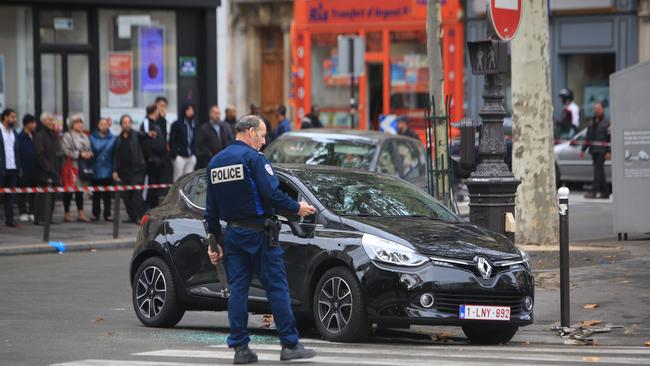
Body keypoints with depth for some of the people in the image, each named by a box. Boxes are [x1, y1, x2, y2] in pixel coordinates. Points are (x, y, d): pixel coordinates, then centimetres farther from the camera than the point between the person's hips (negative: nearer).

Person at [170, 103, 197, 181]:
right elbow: (172, 141, -4)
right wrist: (174, 154, -11)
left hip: (191, 156, 5)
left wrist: (195, 154, 7)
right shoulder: (177, 124, -2)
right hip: (180, 156, -5)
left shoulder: (193, 125, 13)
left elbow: (195, 141, 16)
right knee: (178, 178, -5)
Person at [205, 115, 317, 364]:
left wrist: (214, 242, 20)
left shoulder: (215, 162, 13)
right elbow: (272, 193, -19)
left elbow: (211, 208, 16)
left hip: (232, 233, 7)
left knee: (237, 289, 6)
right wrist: (296, 208, -3)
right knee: (277, 287, -2)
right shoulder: (253, 157, -10)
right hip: (257, 231, -7)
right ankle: (290, 345, -1)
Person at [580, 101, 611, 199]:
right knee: (599, 172, 9)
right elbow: (588, 137, 21)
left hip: (602, 151, -7)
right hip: (593, 150, 7)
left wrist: (608, 152, -17)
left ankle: (593, 192, -18)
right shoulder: (592, 122, 17)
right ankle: (605, 192, 15)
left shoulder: (606, 122, -5)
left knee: (598, 170, -13)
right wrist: (583, 149, 16)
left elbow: (610, 138, -10)